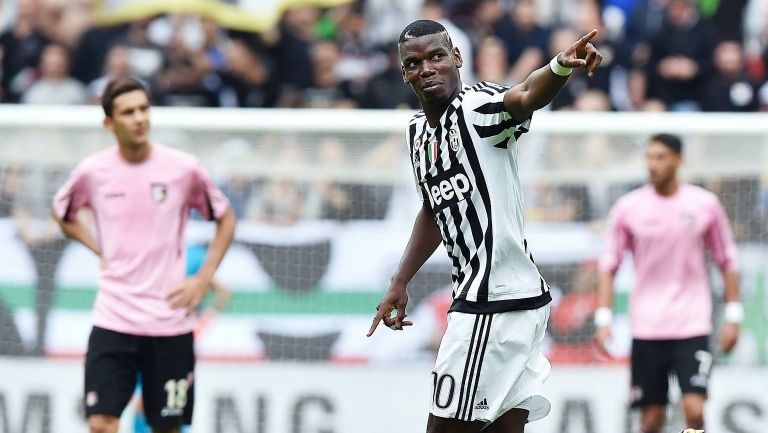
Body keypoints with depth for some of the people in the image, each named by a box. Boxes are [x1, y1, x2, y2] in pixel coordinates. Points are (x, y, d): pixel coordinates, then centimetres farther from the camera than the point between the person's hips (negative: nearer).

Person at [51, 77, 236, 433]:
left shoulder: (183, 168, -4)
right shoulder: (92, 171, -2)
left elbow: (225, 219, 10)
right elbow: (62, 213, 20)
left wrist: (203, 279, 0)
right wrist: (99, 249, 5)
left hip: (169, 321, 0)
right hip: (113, 320, 0)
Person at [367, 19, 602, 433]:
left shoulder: (477, 106, -12)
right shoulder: (417, 132, 15)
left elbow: (525, 97, -34)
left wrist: (560, 67, -56)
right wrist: (400, 284, 27)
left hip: (497, 301, -9)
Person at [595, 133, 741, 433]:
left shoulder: (705, 204, 1)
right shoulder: (628, 208, 2)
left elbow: (727, 262, 9)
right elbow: (609, 266, 6)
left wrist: (733, 317, 4)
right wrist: (603, 319, -3)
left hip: (692, 328, -1)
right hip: (646, 328, 1)